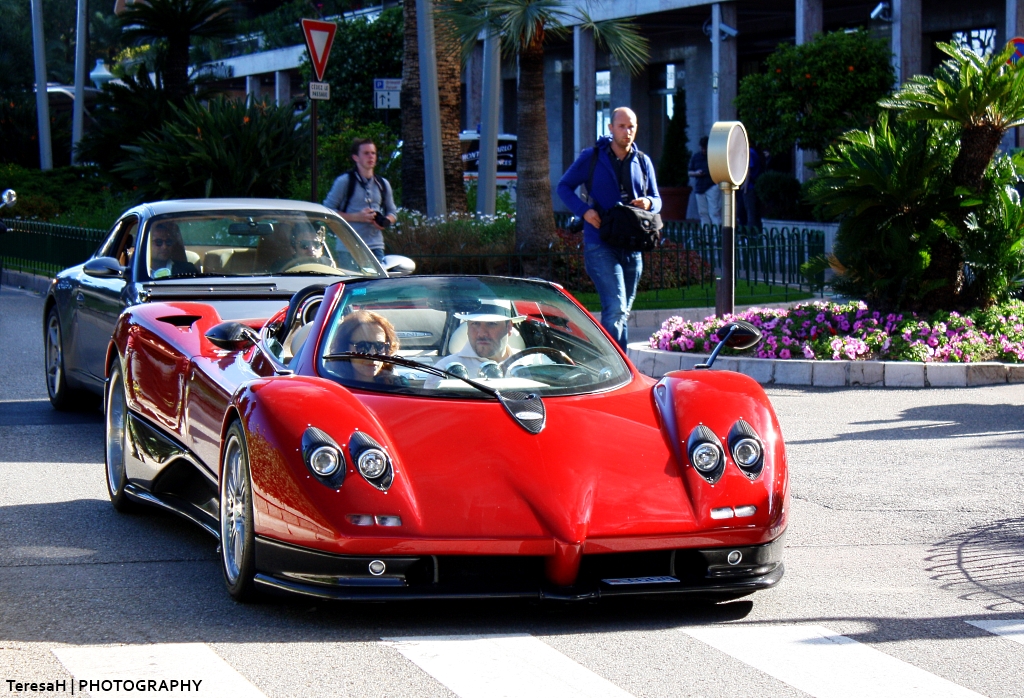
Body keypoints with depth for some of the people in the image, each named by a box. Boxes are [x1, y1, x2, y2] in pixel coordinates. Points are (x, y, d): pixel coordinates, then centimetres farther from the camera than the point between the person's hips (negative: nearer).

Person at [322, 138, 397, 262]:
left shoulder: (383, 184, 16)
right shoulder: (344, 182, -1)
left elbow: (392, 212, 25)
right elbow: (327, 209, -3)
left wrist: (385, 222, 1)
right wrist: (356, 217, -12)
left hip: (376, 247, 5)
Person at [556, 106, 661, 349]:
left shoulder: (642, 162, 12)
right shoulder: (592, 157, 0)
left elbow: (657, 199, 18)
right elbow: (564, 186, 5)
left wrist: (648, 203, -7)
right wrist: (584, 210, -11)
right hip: (600, 245, -5)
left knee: (623, 312, 11)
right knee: (616, 308, -17)